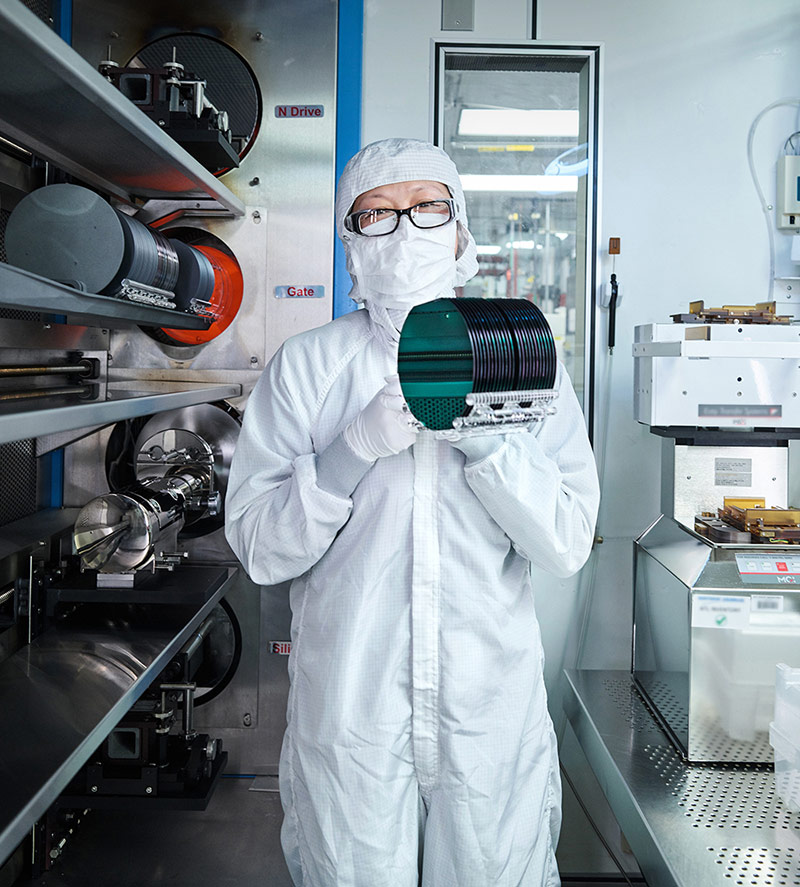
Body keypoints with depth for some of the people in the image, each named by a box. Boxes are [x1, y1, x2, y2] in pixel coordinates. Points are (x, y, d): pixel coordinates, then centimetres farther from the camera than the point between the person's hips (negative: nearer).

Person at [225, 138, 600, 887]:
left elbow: (567, 546, -6)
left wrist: (484, 437, -19)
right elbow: (258, 550, -7)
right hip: (347, 706, -1)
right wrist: (359, 446, -20)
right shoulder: (305, 367, -2)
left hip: (493, 709, 1)